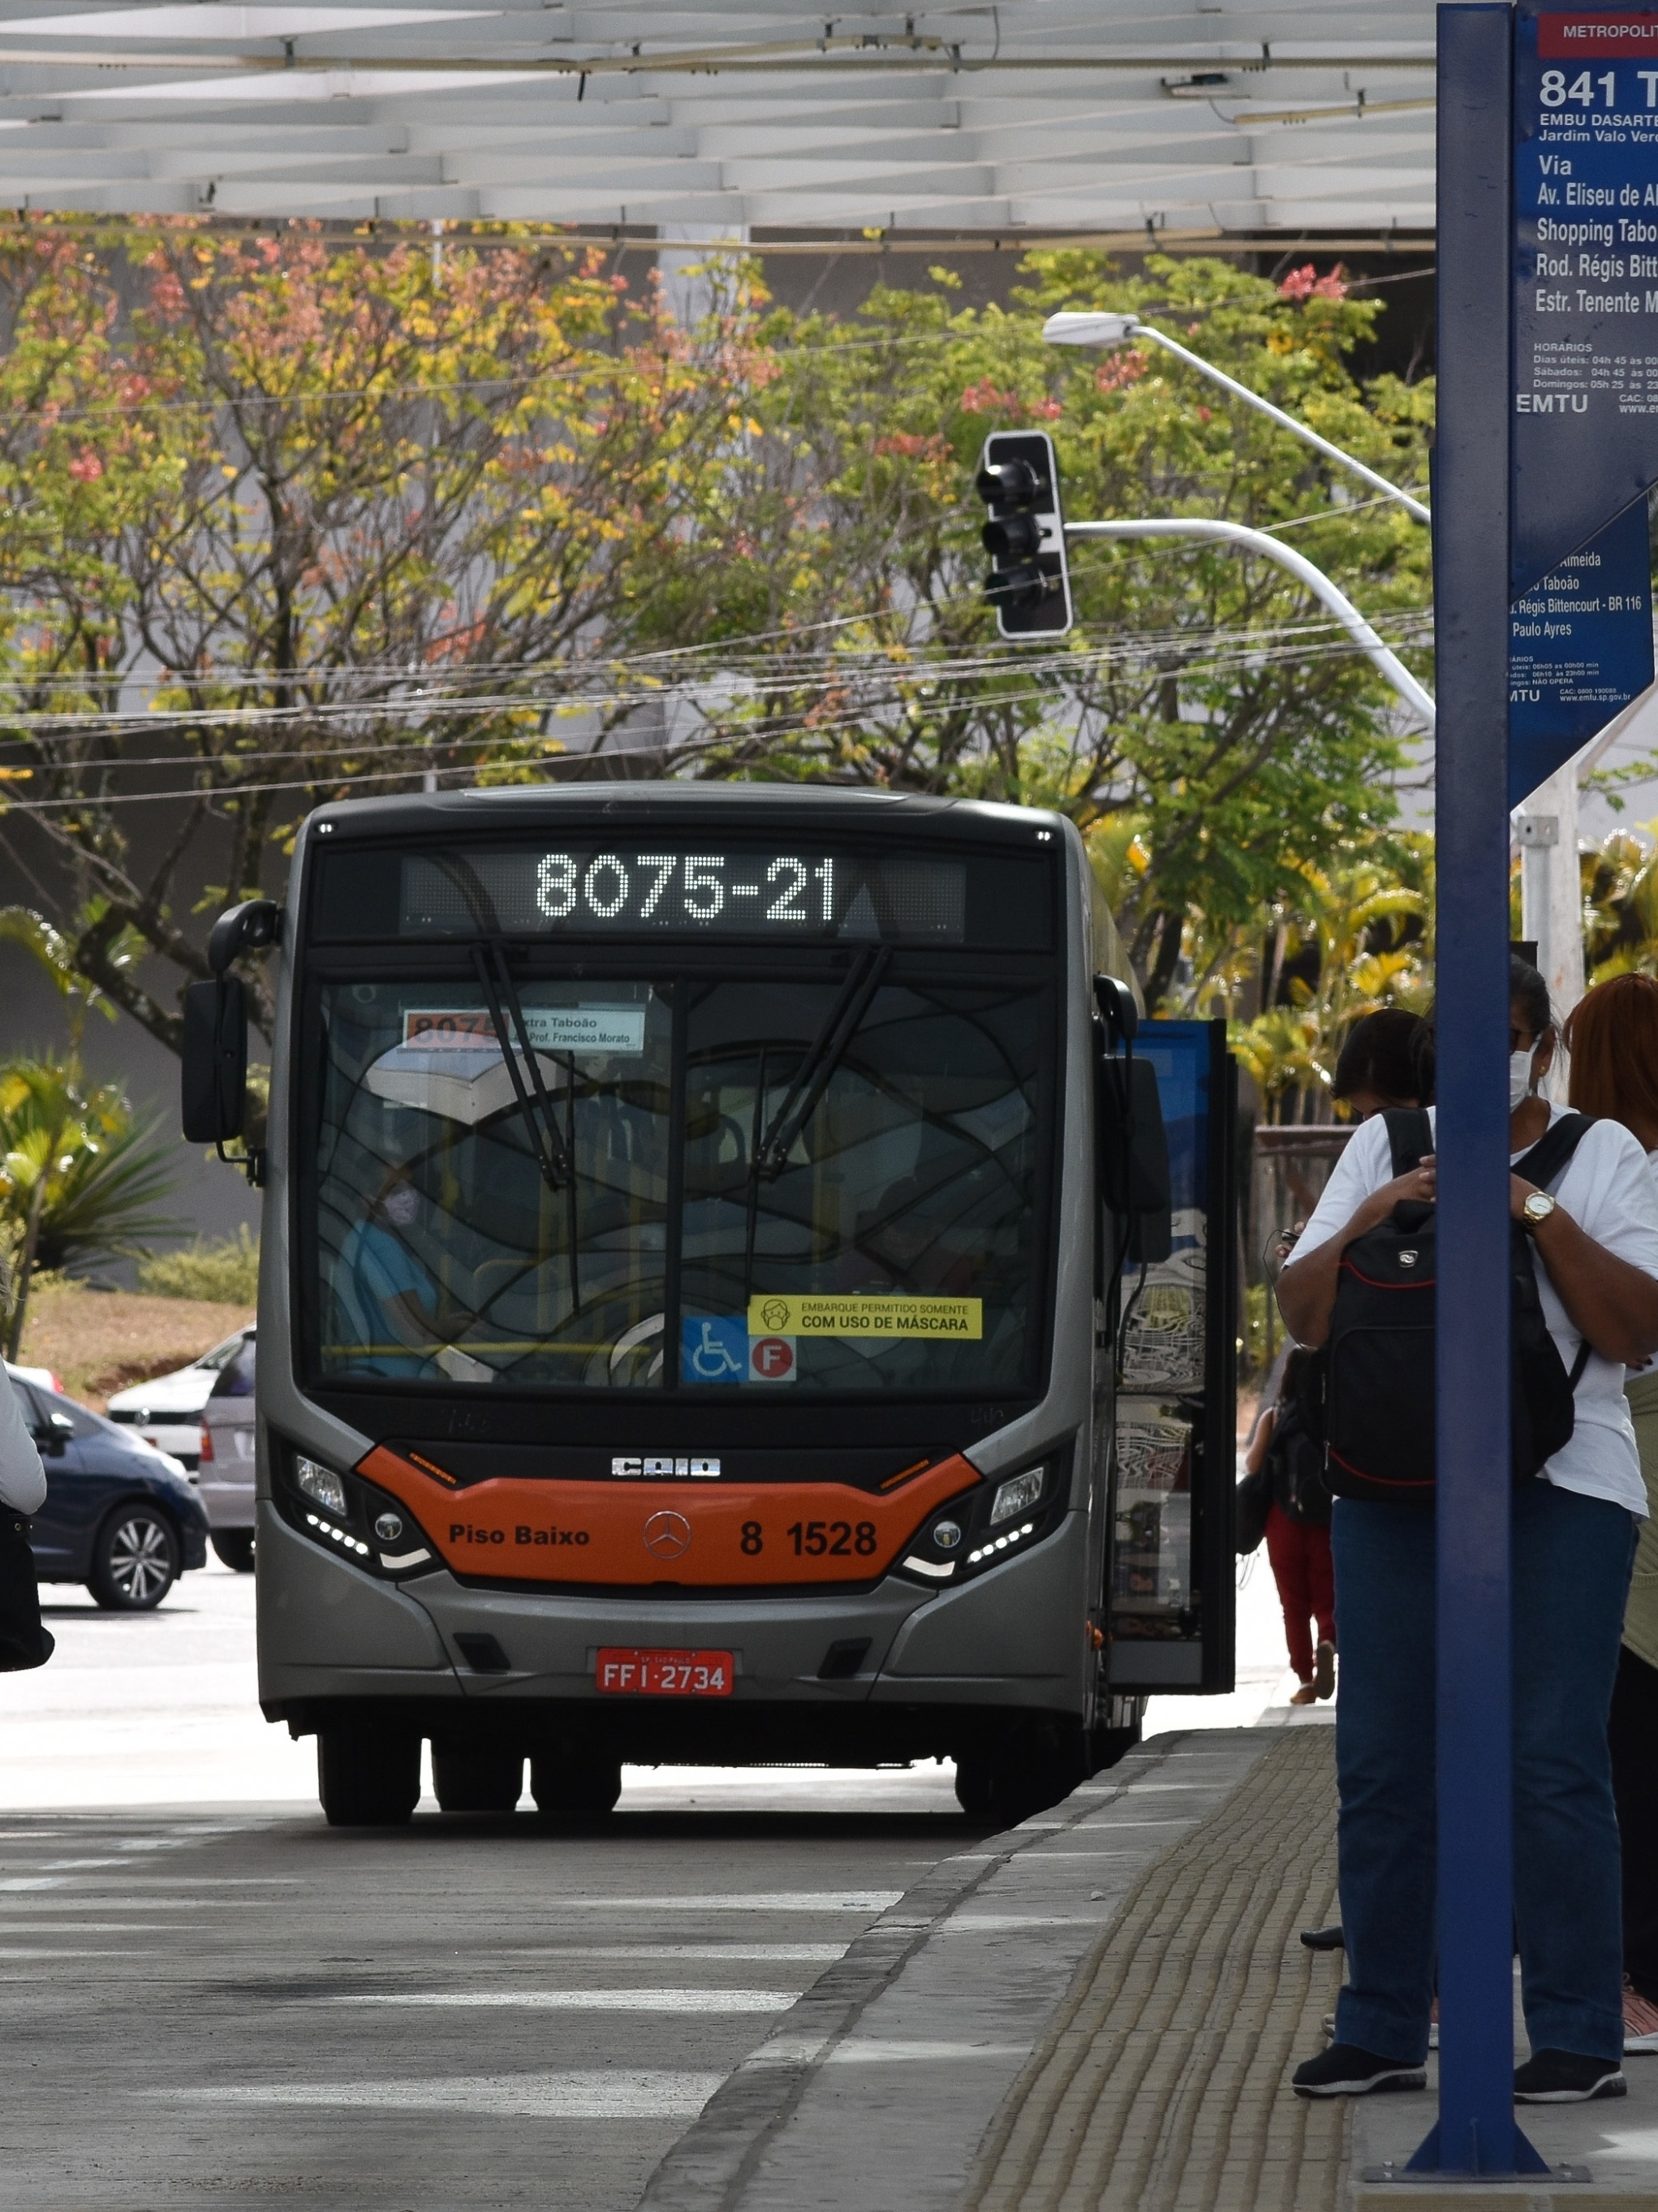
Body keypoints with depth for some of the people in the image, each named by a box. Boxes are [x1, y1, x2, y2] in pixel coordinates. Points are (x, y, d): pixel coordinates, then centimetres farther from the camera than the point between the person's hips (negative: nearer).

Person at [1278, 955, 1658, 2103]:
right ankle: (1383, 2032, 9)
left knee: (1554, 1762, -9)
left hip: (1560, 1491, -3)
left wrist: (1538, 1214, -13)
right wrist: (1370, 1218, -8)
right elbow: (1303, 1316, 9)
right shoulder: (1385, 1148, 14)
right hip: (1396, 1489, 3)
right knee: (1381, 1761, 2)